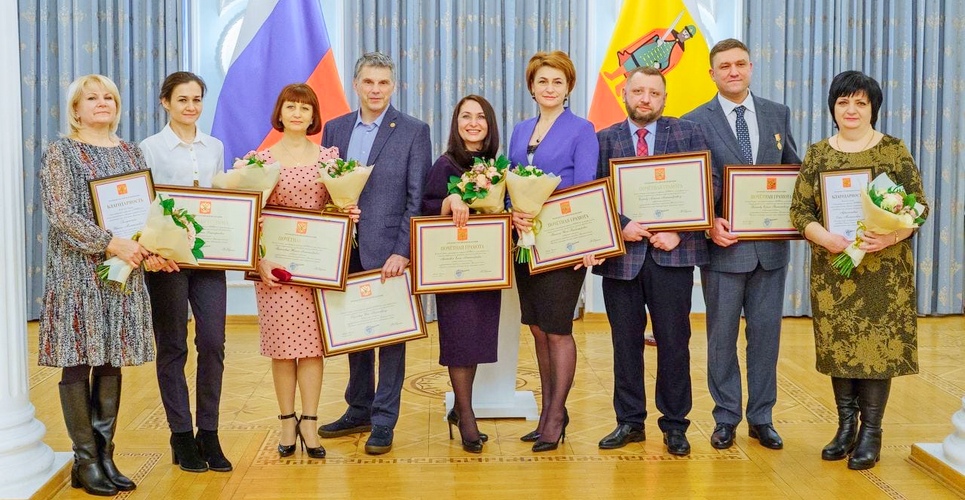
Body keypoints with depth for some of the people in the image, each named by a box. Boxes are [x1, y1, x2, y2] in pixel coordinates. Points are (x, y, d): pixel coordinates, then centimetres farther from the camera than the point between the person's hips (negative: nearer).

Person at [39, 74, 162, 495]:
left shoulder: (131, 153, 14)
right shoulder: (60, 152, -1)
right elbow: (61, 214, -11)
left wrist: (150, 250, -6)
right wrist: (111, 244, -20)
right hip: (78, 271, -4)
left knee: (112, 360, 7)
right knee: (78, 362, -1)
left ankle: (105, 455, 15)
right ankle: (85, 461, 8)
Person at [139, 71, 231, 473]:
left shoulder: (215, 147, 11)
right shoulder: (150, 148, 0)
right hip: (166, 257, -3)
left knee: (213, 342, 0)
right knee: (172, 346, 5)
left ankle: (208, 433, 12)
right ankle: (181, 436, 15)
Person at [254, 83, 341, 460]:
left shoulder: (329, 156, 8)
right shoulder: (261, 160, 4)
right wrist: (259, 260, -9)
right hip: (276, 261, -1)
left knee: (312, 341, 0)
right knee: (281, 343, 3)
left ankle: (309, 423, 8)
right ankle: (287, 422, 14)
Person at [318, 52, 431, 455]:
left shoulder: (414, 131, -2)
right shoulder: (335, 129, 10)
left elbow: (417, 198, -7)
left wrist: (402, 252, -14)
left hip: (388, 251, -4)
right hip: (345, 251, 4)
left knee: (390, 333, 3)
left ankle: (384, 421, 13)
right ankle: (358, 410, 29)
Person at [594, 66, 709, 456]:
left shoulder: (689, 134, 6)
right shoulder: (603, 140, 8)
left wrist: (679, 232, -10)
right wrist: (621, 225, -12)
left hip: (672, 253, -1)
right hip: (621, 255, 1)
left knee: (674, 343, 5)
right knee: (625, 342, 9)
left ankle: (674, 424, 18)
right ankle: (629, 421, 21)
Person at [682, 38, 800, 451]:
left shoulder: (778, 115, 9)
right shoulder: (695, 122, -2)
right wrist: (710, 223, -20)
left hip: (771, 245, 3)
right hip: (723, 243, -2)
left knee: (765, 333, 9)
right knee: (722, 336, 7)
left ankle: (761, 419, 21)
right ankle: (726, 418, 20)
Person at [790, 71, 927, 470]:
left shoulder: (894, 151, 1)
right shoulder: (817, 155, 6)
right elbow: (800, 210, 2)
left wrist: (891, 236, -20)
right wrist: (825, 238, -16)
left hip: (884, 269, -2)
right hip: (833, 268, 2)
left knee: (879, 345, -1)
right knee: (837, 345, 6)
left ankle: (871, 433, 11)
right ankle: (845, 427, 20)